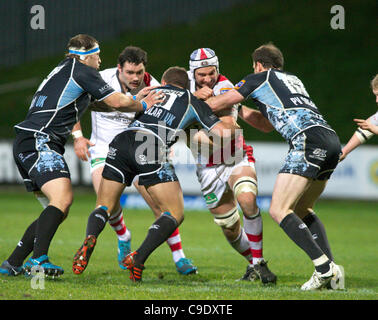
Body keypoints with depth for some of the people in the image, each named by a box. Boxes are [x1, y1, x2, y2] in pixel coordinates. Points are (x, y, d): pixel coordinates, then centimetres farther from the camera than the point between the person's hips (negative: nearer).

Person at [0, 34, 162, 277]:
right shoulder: (82, 71, -3)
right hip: (38, 143, -10)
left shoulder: (63, 70, 25)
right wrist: (143, 105, 15)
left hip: (25, 145, 10)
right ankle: (39, 258, -41)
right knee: (63, 197, -25)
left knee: (58, 211, 10)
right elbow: (117, 102, -1)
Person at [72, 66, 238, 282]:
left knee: (104, 206, 15)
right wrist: (233, 127, 37)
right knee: (175, 214, 6)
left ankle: (90, 239, -20)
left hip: (122, 140, 4)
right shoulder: (192, 101, 23)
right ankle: (139, 258, -17)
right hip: (152, 150, -4)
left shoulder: (154, 91, 33)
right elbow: (223, 131, 15)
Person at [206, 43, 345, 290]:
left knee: (279, 210, -8)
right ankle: (331, 267, 4)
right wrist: (239, 110, 51)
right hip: (332, 142, 8)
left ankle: (325, 268, -19)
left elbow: (216, 104, 18)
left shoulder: (261, 78, 13)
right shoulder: (293, 79, 33)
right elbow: (268, 124, 43)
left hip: (308, 140, -8)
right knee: (302, 210, 19)